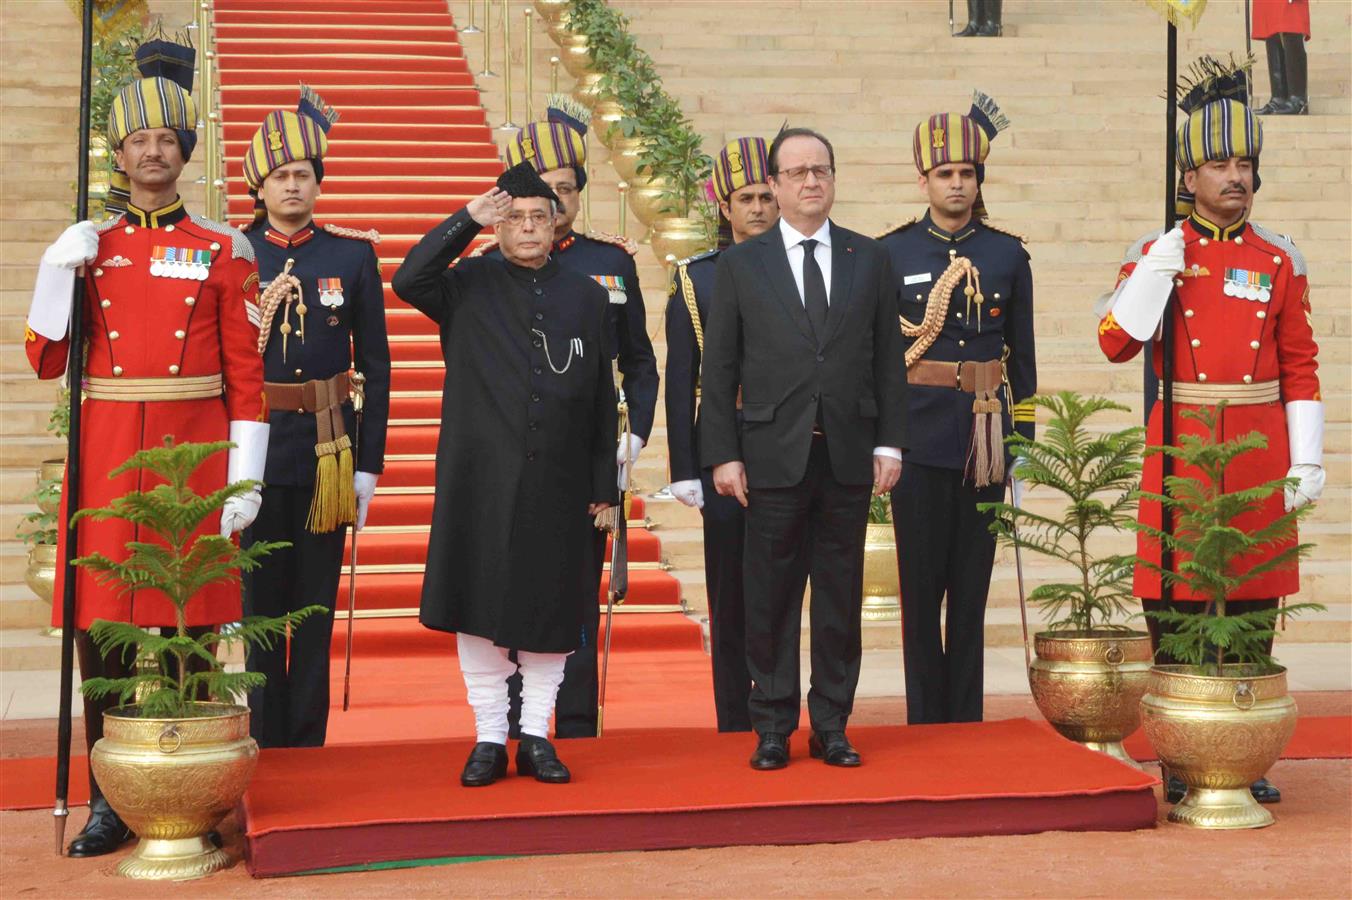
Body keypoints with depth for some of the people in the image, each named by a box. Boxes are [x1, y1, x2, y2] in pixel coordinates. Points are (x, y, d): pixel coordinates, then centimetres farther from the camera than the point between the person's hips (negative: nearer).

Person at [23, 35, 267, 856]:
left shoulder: (224, 250, 3)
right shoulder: (90, 248, 10)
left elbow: (248, 376, 1)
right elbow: (47, 360, 7)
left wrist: (244, 480, -6)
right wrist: (57, 268, -5)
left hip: (193, 455, -2)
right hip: (107, 456, 2)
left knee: (189, 624, 1)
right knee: (100, 627, 1)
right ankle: (111, 802, 11)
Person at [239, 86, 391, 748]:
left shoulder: (353, 254, 2)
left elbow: (375, 366, 3)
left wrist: (369, 464, 0)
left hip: (327, 449, 0)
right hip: (254, 449, 0)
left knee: (316, 604, 6)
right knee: (261, 600, 7)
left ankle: (308, 740, 15)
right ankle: (267, 739, 17)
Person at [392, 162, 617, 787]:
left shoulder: (586, 296, 10)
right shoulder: (470, 287, 5)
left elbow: (602, 400, 10)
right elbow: (408, 281, -16)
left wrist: (602, 484, 6)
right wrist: (467, 220, -15)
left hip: (558, 483, 2)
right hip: (482, 478, -1)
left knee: (551, 610, 6)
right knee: (480, 608, 1)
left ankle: (536, 736, 17)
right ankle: (489, 738, 12)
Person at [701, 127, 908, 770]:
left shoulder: (870, 259, 10)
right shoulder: (740, 265, 5)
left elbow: (889, 360, 9)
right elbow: (719, 368, 3)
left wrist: (889, 443, 1)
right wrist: (723, 453, -4)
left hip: (849, 455, 2)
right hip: (773, 454, -1)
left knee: (841, 595, 6)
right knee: (771, 596, 2)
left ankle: (831, 725, 15)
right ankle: (773, 728, 12)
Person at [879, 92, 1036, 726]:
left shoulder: (1008, 256, 8)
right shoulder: (891, 255, 3)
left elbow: (1021, 354, 11)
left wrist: (1023, 436, 7)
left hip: (985, 437, 1)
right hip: (918, 437, -1)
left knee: (972, 584, 5)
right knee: (921, 584, 2)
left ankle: (966, 720, 13)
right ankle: (925, 721, 11)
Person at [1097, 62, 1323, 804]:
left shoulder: (1280, 261, 6)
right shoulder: (1155, 254, 2)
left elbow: (1301, 369, 7)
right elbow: (1116, 344, -8)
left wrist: (1307, 461, 2)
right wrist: (1157, 269, -17)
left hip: (1260, 446, 2)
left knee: (1254, 603, 5)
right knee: (1173, 602, 0)